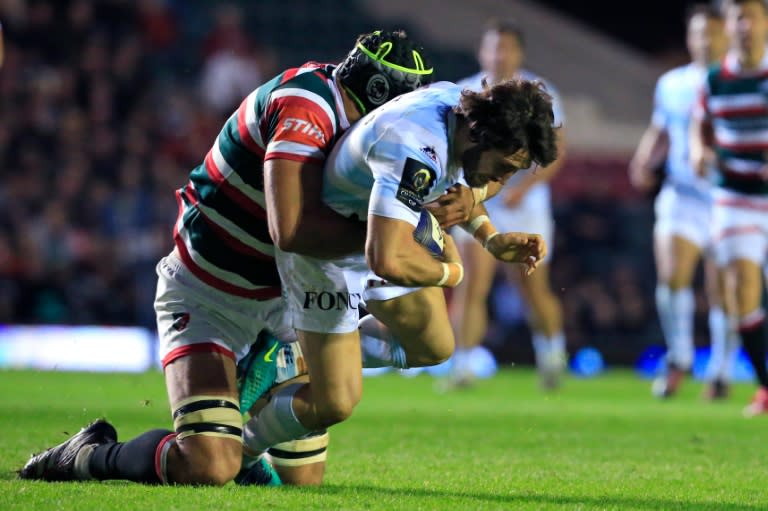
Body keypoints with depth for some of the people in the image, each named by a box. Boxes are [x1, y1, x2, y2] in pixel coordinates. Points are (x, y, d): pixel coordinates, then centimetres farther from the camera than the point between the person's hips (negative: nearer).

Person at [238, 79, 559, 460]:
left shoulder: (460, 102, -11)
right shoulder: (415, 152, -40)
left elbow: (457, 182, 14)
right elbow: (388, 260, -48)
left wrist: (492, 238, -3)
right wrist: (451, 274, -26)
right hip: (324, 248, -9)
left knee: (433, 348, 17)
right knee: (335, 404, -7)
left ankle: (305, 355, 33)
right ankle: (240, 451, 21)